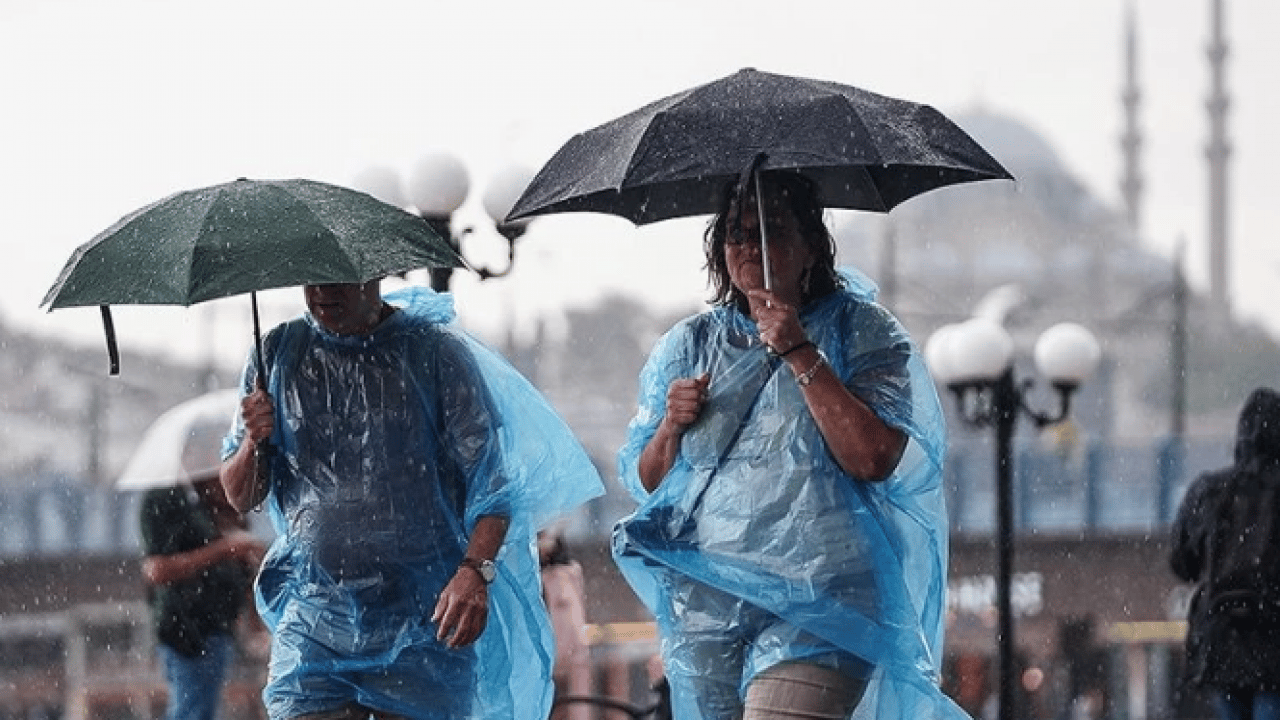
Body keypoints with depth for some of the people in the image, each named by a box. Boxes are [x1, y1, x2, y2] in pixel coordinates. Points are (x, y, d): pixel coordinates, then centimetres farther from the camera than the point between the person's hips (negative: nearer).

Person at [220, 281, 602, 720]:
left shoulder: (438, 352, -1)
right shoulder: (278, 355, 9)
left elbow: (492, 480, -5)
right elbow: (240, 498, 14)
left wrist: (475, 571, -22)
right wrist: (253, 444, -9)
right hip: (311, 625, 2)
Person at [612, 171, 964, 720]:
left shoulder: (861, 333, 2)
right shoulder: (688, 345, 14)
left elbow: (874, 459, -13)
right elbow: (642, 483, 16)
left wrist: (800, 355, -13)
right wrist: (671, 428, -5)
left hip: (815, 607, -5)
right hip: (702, 609, 5)